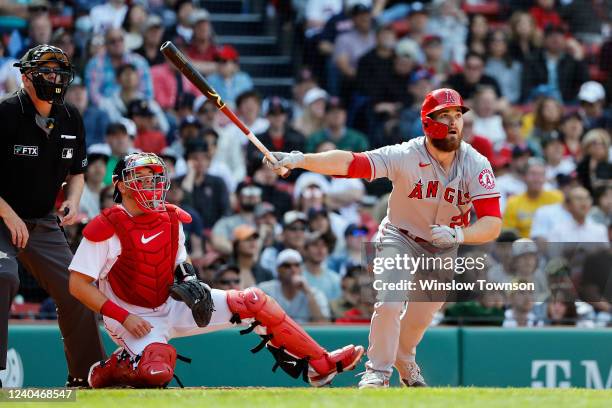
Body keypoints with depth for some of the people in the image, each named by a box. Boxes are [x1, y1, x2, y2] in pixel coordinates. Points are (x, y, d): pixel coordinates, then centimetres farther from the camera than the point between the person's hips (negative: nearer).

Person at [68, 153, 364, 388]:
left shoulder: (171, 220, 2)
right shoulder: (107, 229, -17)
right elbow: (78, 285, -17)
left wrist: (187, 281, -6)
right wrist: (123, 318, -22)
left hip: (172, 305, 6)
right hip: (133, 315, -6)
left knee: (254, 301, -5)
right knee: (156, 372, -36)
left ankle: (320, 365, 1)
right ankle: (110, 370, -1)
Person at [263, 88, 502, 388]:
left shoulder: (476, 165, -23)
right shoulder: (405, 157, -28)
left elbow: (493, 225, -28)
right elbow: (350, 162, -40)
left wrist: (458, 234, -48)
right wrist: (299, 160, -54)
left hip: (443, 250, 2)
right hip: (400, 239, -2)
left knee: (421, 317, 14)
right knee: (389, 303, -23)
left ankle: (404, 360, 45)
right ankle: (378, 370, -6)